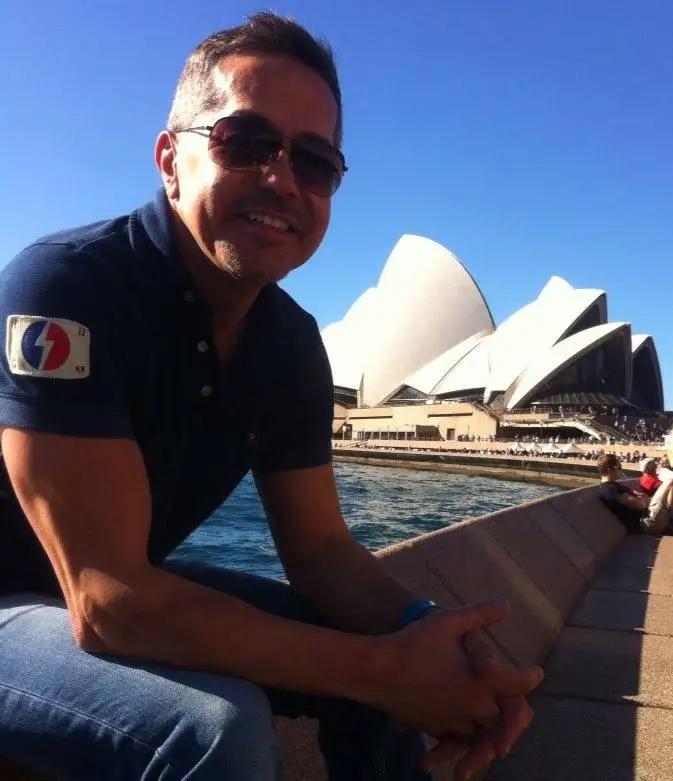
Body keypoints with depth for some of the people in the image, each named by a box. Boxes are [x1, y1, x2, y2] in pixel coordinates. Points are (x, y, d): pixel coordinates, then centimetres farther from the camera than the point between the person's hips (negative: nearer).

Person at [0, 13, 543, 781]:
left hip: (141, 588, 6)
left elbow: (320, 548, -5)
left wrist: (426, 632, -24)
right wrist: (382, 668, -31)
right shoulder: (65, 287, -29)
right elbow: (106, 601, -33)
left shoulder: (292, 345, -8)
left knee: (389, 664, -1)